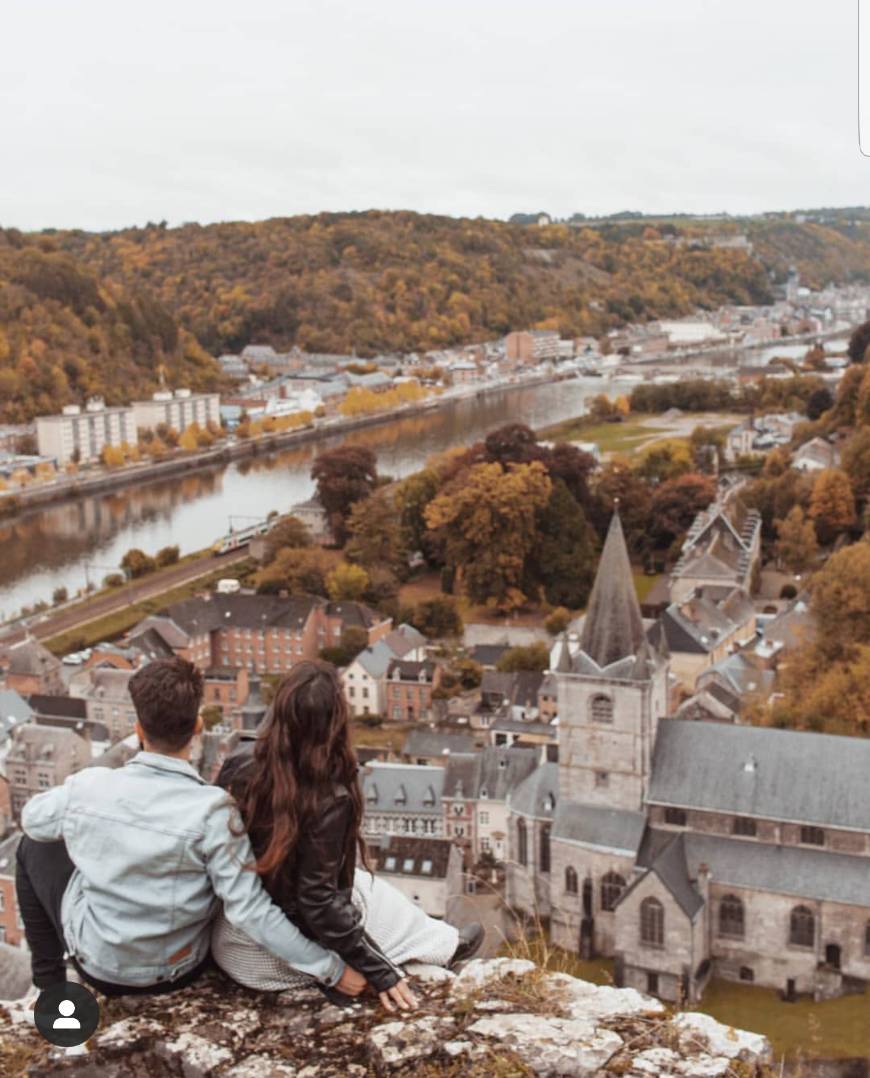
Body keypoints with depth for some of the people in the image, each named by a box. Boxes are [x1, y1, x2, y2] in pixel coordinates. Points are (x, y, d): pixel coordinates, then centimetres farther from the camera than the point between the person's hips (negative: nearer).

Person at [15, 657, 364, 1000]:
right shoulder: (211, 811, -29)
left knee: (34, 846, 22)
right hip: (178, 970, 0)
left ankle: (49, 978, 33)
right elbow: (249, 910, -27)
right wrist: (331, 968, -19)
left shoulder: (89, 786, -22)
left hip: (98, 964, 0)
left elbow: (32, 820, 0)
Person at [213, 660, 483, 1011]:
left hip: (224, 937, 5)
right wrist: (379, 971, -11)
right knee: (370, 890, 19)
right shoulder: (330, 800, -27)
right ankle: (445, 945, 42)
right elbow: (318, 901, -22)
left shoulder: (241, 763, -15)